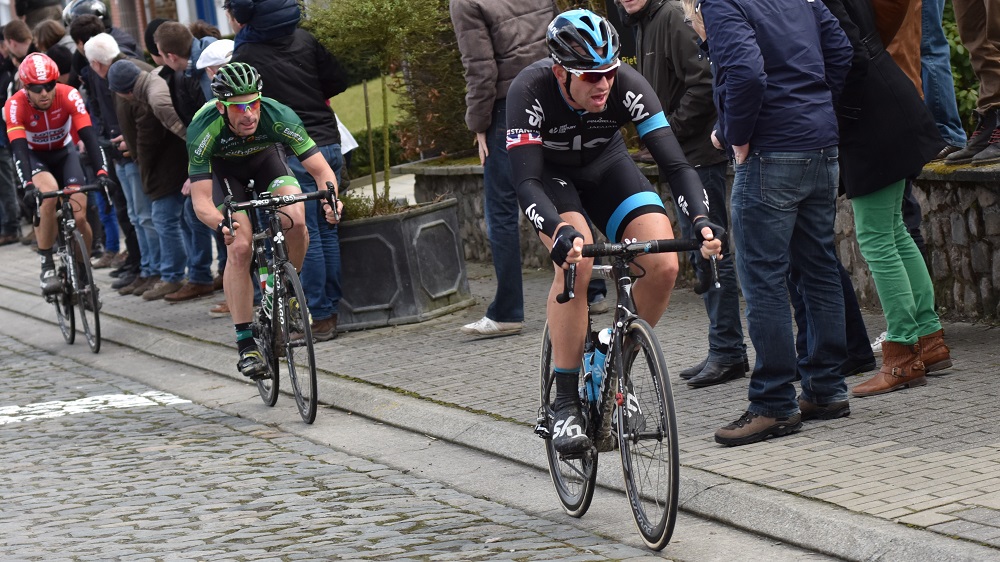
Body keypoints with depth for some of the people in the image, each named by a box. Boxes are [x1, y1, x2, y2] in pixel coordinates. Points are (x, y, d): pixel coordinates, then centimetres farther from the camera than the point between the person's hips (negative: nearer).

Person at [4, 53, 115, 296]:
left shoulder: (69, 95, -26)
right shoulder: (15, 105, -28)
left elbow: (88, 136, -32)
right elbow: (19, 149, -36)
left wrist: (101, 171, -45)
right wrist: (27, 185, -50)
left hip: (64, 153, 2)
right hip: (34, 157, -2)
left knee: (79, 216, -13)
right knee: (49, 194, -34)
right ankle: (47, 267, -23)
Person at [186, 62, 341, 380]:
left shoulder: (279, 116, -35)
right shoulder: (203, 130, -37)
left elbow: (321, 169, -30)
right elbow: (201, 201, -37)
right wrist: (221, 224, -58)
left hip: (265, 156, 1)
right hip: (222, 169, -1)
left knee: (295, 220, -26)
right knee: (239, 247, -19)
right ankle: (246, 344, -12)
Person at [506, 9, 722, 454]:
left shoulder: (627, 85, -29)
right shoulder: (530, 90, -34)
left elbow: (674, 162, -30)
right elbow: (526, 180, -39)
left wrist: (700, 218, -47)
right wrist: (560, 233, -57)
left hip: (606, 167, 3)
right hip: (550, 175, -3)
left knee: (663, 265, -20)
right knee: (576, 261, -32)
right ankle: (566, 406, -23)